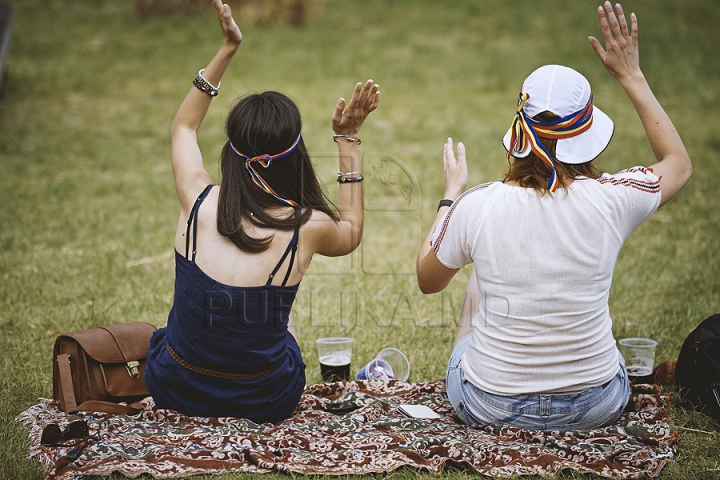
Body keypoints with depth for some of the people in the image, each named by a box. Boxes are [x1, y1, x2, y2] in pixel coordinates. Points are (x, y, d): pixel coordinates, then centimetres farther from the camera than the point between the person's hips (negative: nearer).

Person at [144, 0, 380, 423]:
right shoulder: (307, 227, -18)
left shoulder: (199, 203, -13)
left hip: (175, 389, 1)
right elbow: (351, 233, 10)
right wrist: (349, 140, 8)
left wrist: (227, 50, 10)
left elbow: (183, 128, 11)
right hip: (265, 403, -1)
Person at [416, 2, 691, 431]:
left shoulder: (477, 206, -18)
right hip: (597, 407, 1)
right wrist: (632, 77, 9)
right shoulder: (609, 199, -17)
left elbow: (428, 280, 3)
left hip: (491, 407, 0)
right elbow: (680, 164, 7)